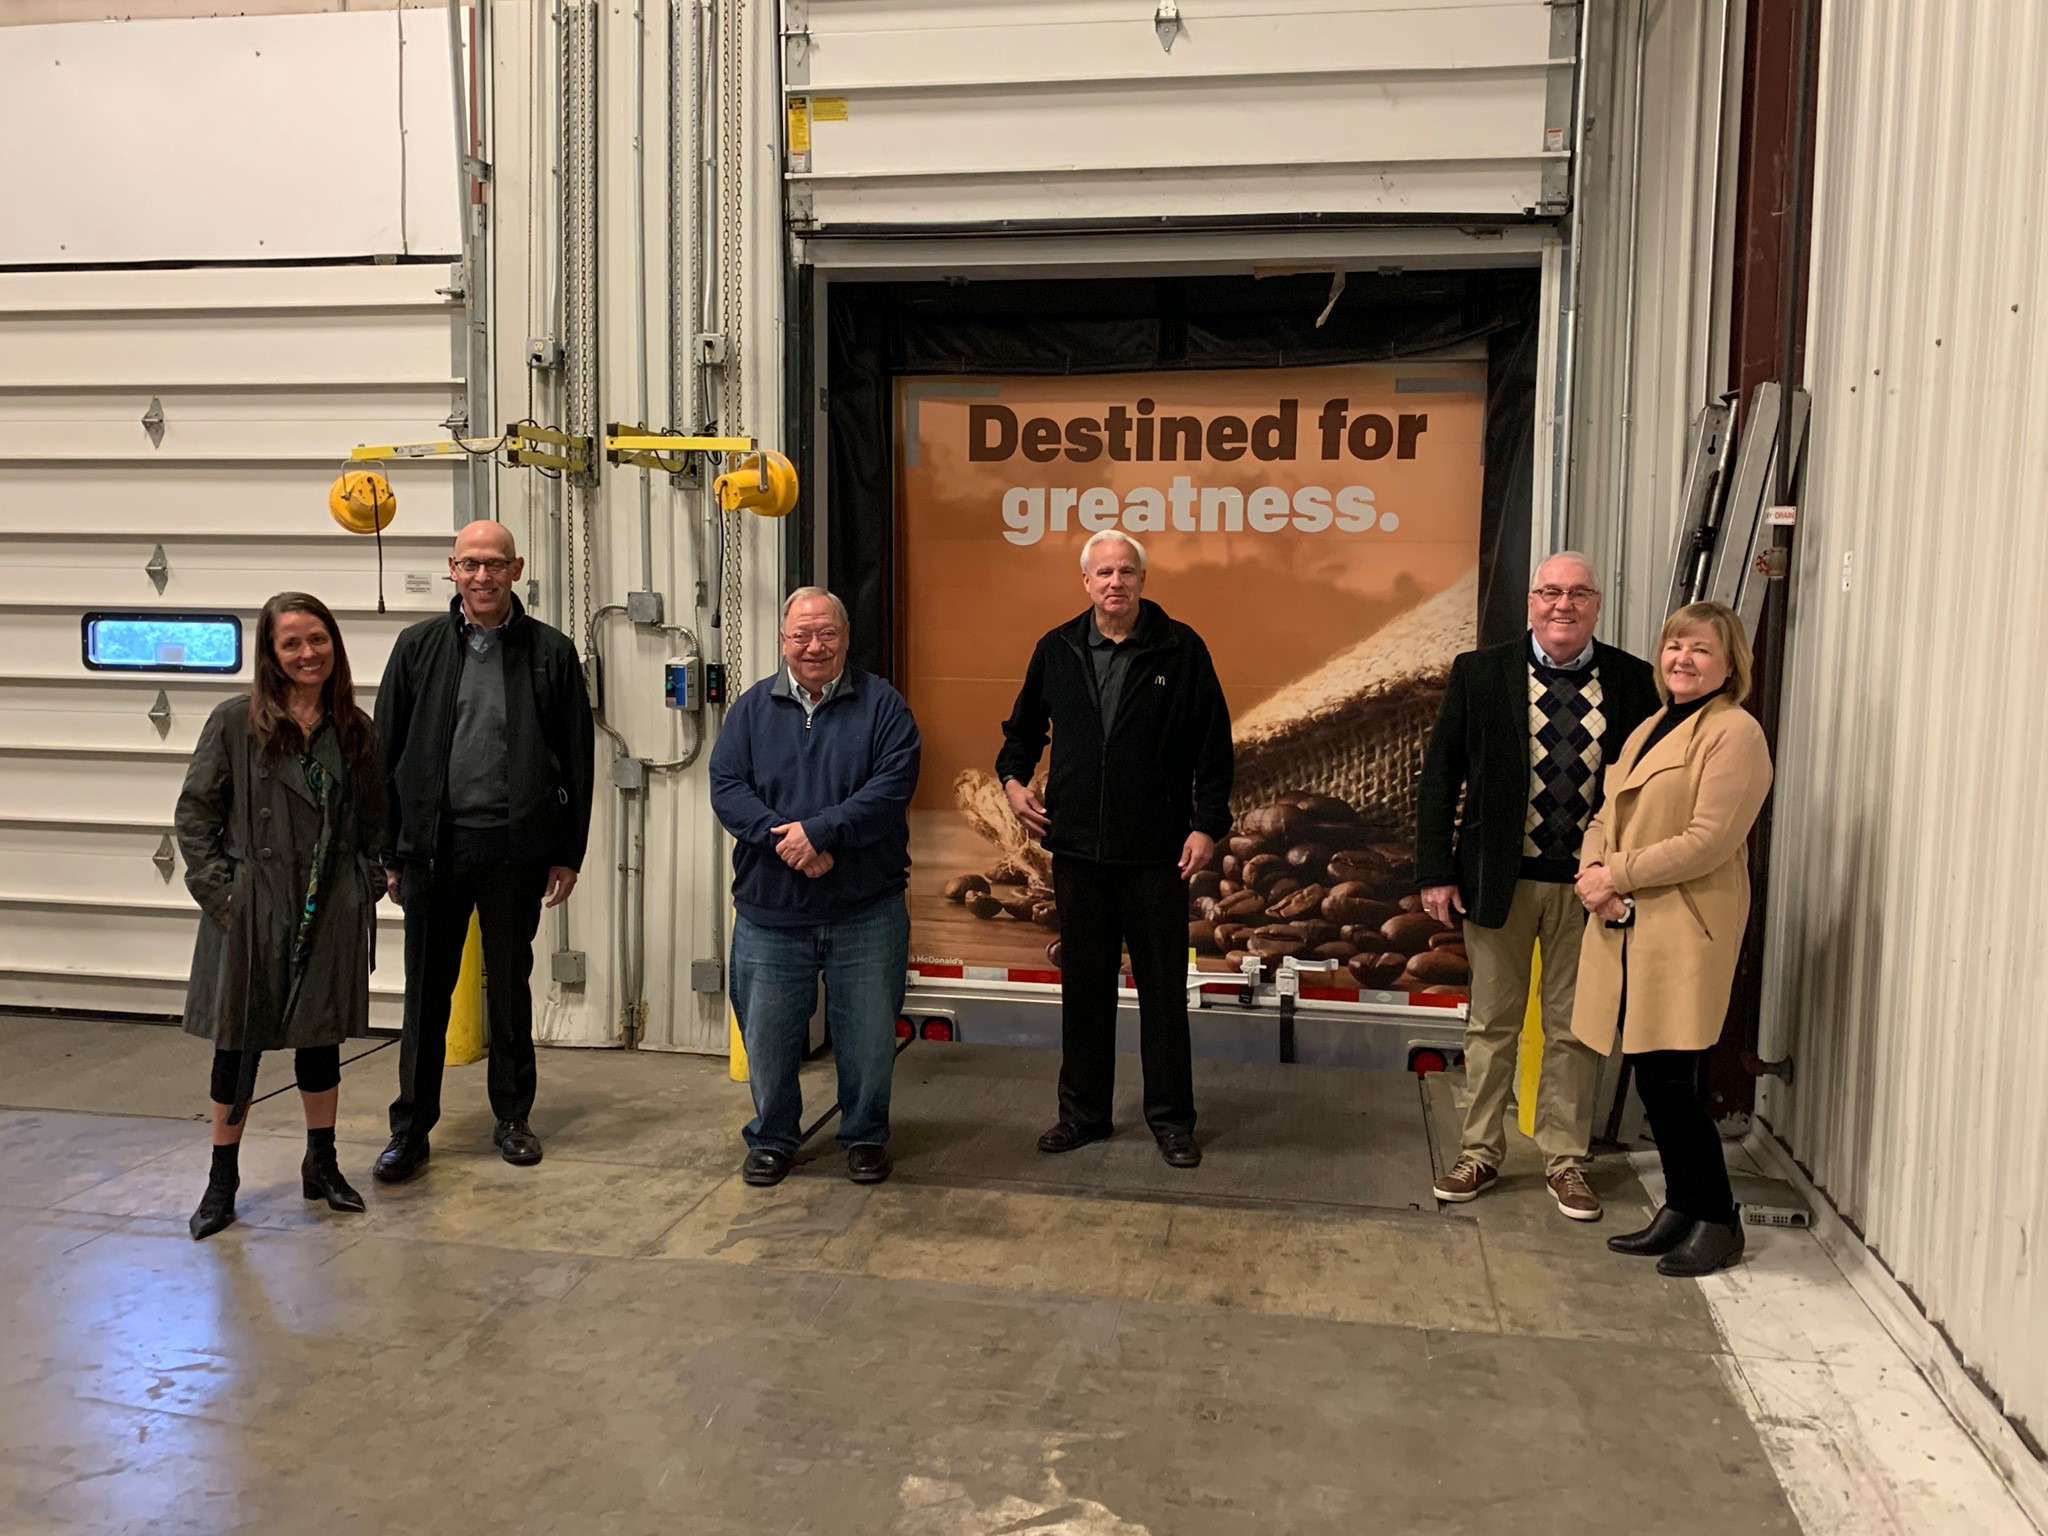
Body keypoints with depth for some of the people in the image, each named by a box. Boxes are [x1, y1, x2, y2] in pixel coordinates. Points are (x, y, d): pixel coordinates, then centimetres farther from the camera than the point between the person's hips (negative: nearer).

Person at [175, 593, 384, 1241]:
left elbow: (373, 822, 11)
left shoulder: (356, 731, 4)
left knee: (321, 1036, 13)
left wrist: (367, 888, 3)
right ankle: (222, 1179, 22)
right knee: (238, 1043, 7)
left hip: (330, 917, 3)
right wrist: (220, 889, -9)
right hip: (251, 913, -2)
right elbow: (194, 812, -3)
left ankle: (322, 1164, 29)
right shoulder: (235, 723, -5)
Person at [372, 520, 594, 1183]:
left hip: (515, 847, 0)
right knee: (426, 991, 6)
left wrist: (569, 853, 0)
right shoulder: (419, 646, 4)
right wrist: (389, 851, 2)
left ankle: (512, 1117, 26)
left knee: (510, 985, 12)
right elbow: (386, 752, 5)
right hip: (433, 844, 1)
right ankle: (411, 1128, 18)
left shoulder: (550, 651, 1)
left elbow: (576, 759, 2)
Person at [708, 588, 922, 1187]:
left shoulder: (880, 704, 0)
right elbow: (726, 788, -2)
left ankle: (865, 1136, 29)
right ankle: (771, 1138, 30)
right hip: (771, 912, 2)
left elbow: (895, 784, -12)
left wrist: (820, 830, -20)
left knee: (869, 1036, 8)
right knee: (768, 1036, 10)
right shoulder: (753, 707, 7)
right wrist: (782, 837, -18)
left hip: (867, 912, -1)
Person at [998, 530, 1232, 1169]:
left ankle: (1171, 1119, 19)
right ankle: (1083, 1111, 26)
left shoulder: (1179, 648, -3)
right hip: (1077, 849, 3)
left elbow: (1214, 744, -1)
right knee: (1083, 986, 12)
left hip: (1156, 853, -3)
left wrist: (1207, 823, -7)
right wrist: (1013, 777, 2)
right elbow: (1023, 728, 20)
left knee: (1164, 989, 5)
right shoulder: (1057, 650, 6)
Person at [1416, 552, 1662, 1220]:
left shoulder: (1634, 682, -1)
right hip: (1500, 880, 0)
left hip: (1589, 885, 0)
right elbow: (1439, 777, -1)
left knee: (1575, 1028, 11)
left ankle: (1565, 1160, 26)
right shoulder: (1480, 673, -3)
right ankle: (1480, 1153, 26)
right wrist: (1435, 873, -5)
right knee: (1492, 1024, 12)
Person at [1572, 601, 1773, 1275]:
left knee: (1670, 1079, -5)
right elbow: (1606, 817, 17)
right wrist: (1594, 873, -4)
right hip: (1627, 928, 8)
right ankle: (1680, 1210, 23)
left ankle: (1717, 1219, 12)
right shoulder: (1647, 731, 19)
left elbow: (1708, 841, -16)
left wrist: (1618, 874, -11)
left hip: (1687, 931, -8)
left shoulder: (1735, 733, -7)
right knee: (1653, 1080, 11)